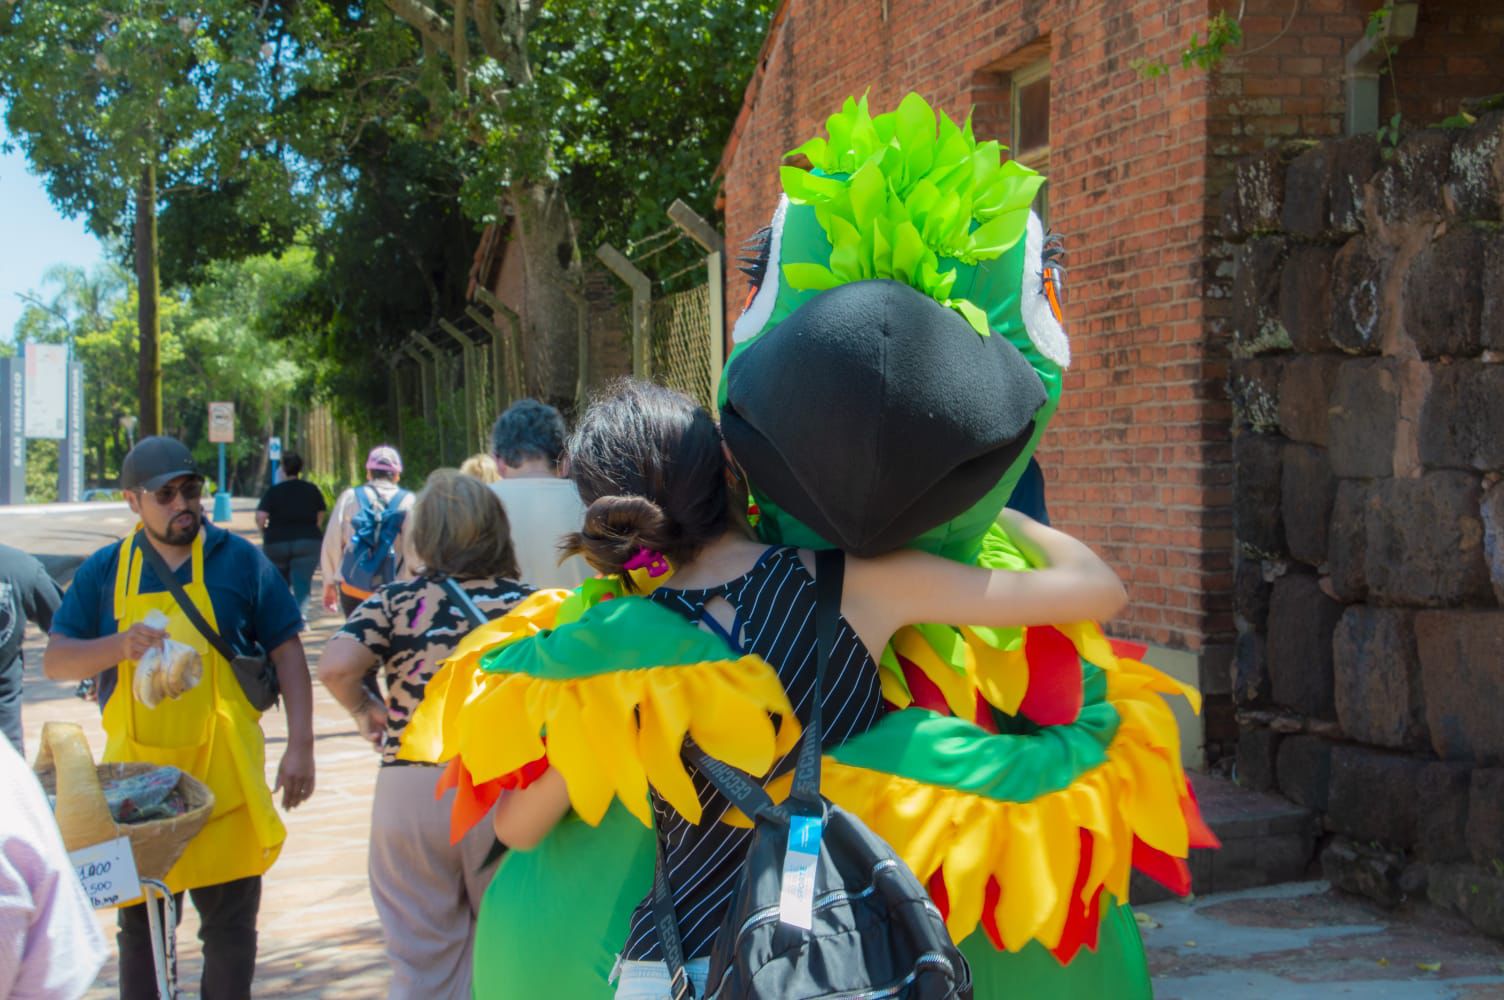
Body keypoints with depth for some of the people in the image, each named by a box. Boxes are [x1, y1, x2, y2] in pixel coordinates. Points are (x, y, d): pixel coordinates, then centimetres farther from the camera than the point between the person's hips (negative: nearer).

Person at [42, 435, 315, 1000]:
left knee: (230, 924, 5)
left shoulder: (239, 560, 1)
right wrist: (122, 645, -16)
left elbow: (287, 654, 2)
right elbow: (55, 661, 3)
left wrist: (300, 746, -6)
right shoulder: (103, 571, 6)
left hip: (224, 777, -1)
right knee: (140, 927, 12)